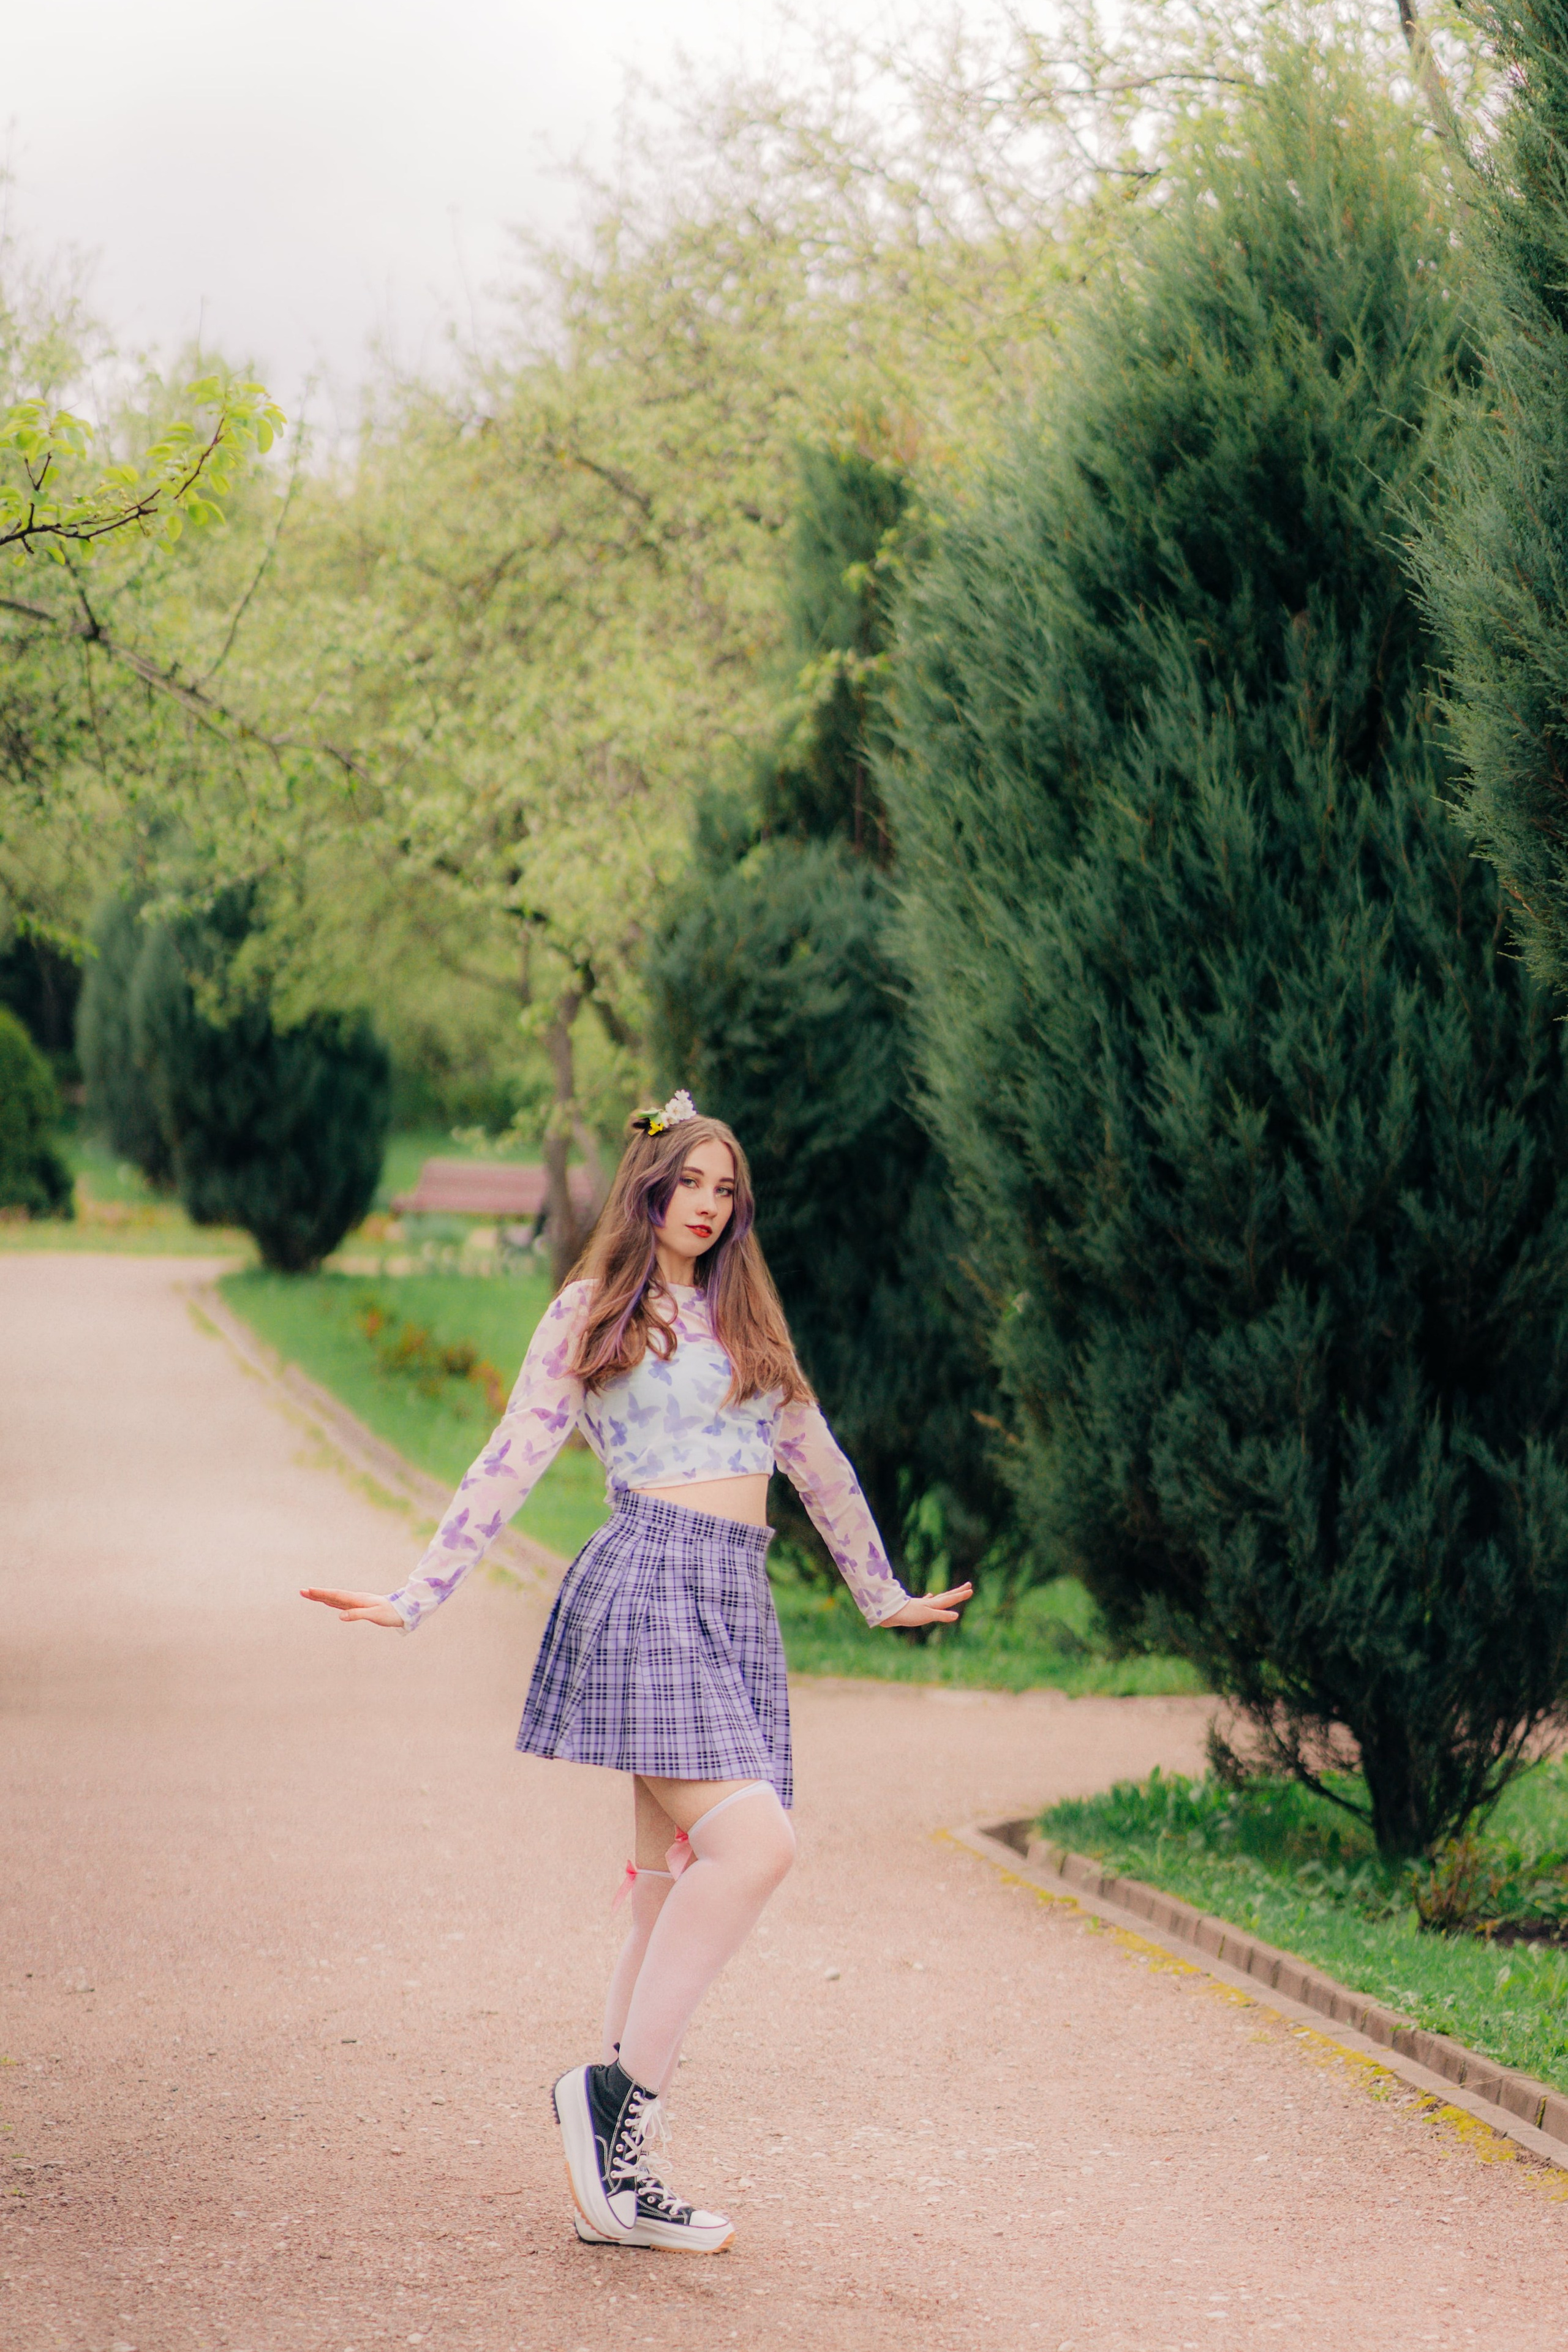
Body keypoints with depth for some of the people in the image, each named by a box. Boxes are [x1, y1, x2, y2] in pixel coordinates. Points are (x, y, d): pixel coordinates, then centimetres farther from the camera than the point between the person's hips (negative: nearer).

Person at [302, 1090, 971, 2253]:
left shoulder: (744, 1314, 21)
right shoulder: (591, 1315, 5)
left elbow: (817, 1460, 29)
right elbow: (511, 1463, 3)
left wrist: (885, 1595, 36)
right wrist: (417, 1597, -3)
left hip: (739, 1601, 6)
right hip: (648, 1584, -6)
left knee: (677, 1877, 2)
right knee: (753, 1841, -23)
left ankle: (616, 2173, 3)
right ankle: (621, 2083, -16)